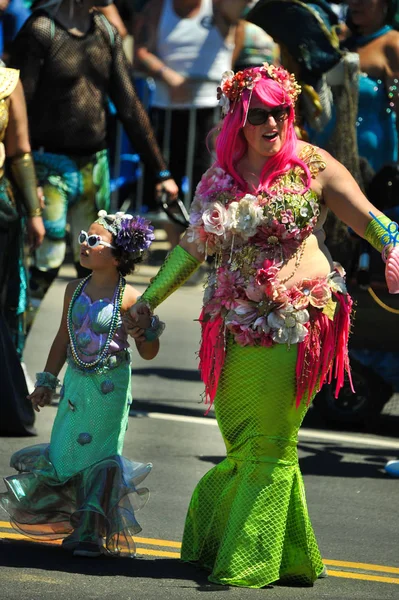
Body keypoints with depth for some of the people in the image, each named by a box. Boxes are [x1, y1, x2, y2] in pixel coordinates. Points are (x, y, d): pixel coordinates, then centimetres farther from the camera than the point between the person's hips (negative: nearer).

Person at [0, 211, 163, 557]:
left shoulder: (129, 298, -11)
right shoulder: (75, 290, 4)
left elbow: (148, 353, -6)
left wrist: (146, 334, -27)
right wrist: (47, 381, 17)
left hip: (110, 386, -5)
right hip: (76, 383, 5)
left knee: (100, 456, -4)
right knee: (66, 452, 6)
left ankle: (92, 532, 5)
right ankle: (77, 525, 22)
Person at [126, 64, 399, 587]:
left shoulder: (313, 167, -2)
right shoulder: (221, 177, 10)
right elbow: (193, 246, 20)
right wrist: (147, 302, 23)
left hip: (298, 321, -4)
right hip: (239, 324, 4)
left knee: (269, 441, -2)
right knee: (244, 440, 6)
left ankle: (251, 560, 5)